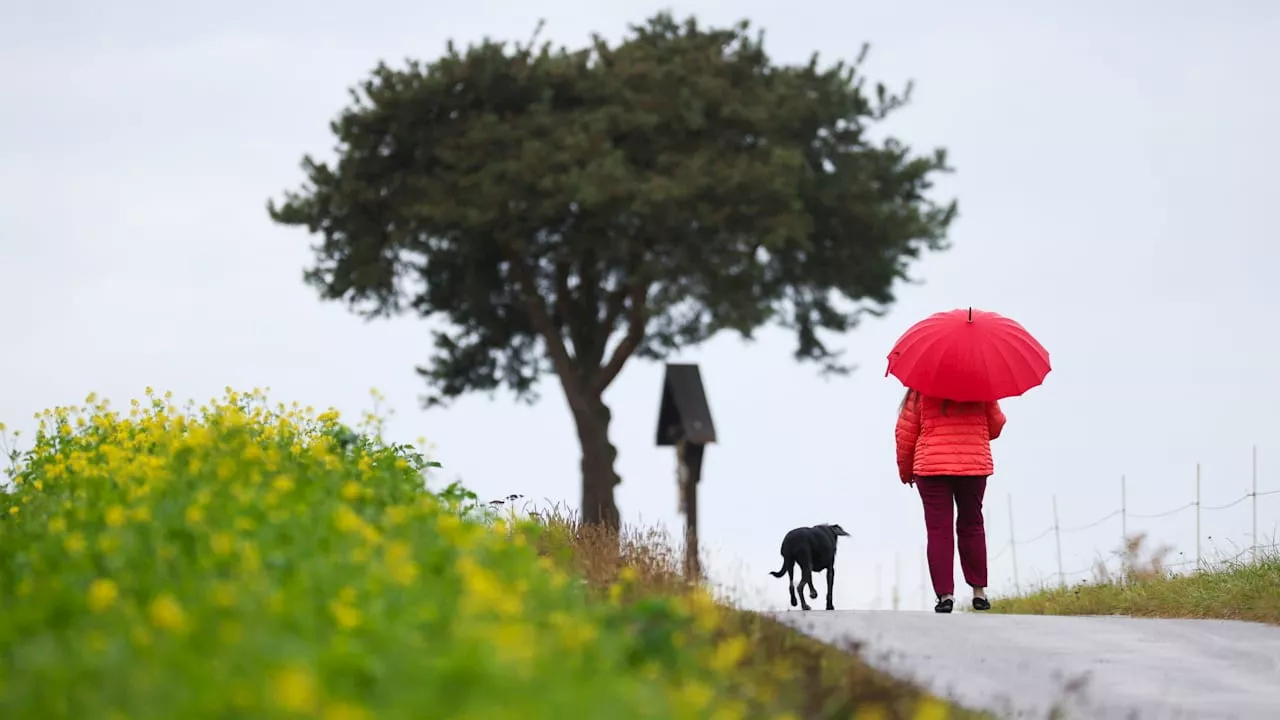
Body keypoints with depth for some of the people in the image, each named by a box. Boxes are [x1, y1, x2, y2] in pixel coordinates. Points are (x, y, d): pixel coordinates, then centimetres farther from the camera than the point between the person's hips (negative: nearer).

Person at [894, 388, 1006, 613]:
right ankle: (979, 591, 16)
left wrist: (905, 470, 13)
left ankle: (945, 594, -8)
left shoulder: (921, 390, -3)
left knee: (939, 531, 1)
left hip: (931, 466, -2)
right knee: (972, 527, 16)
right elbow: (996, 425, 9)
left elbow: (905, 432, -1)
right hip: (975, 465, 2)